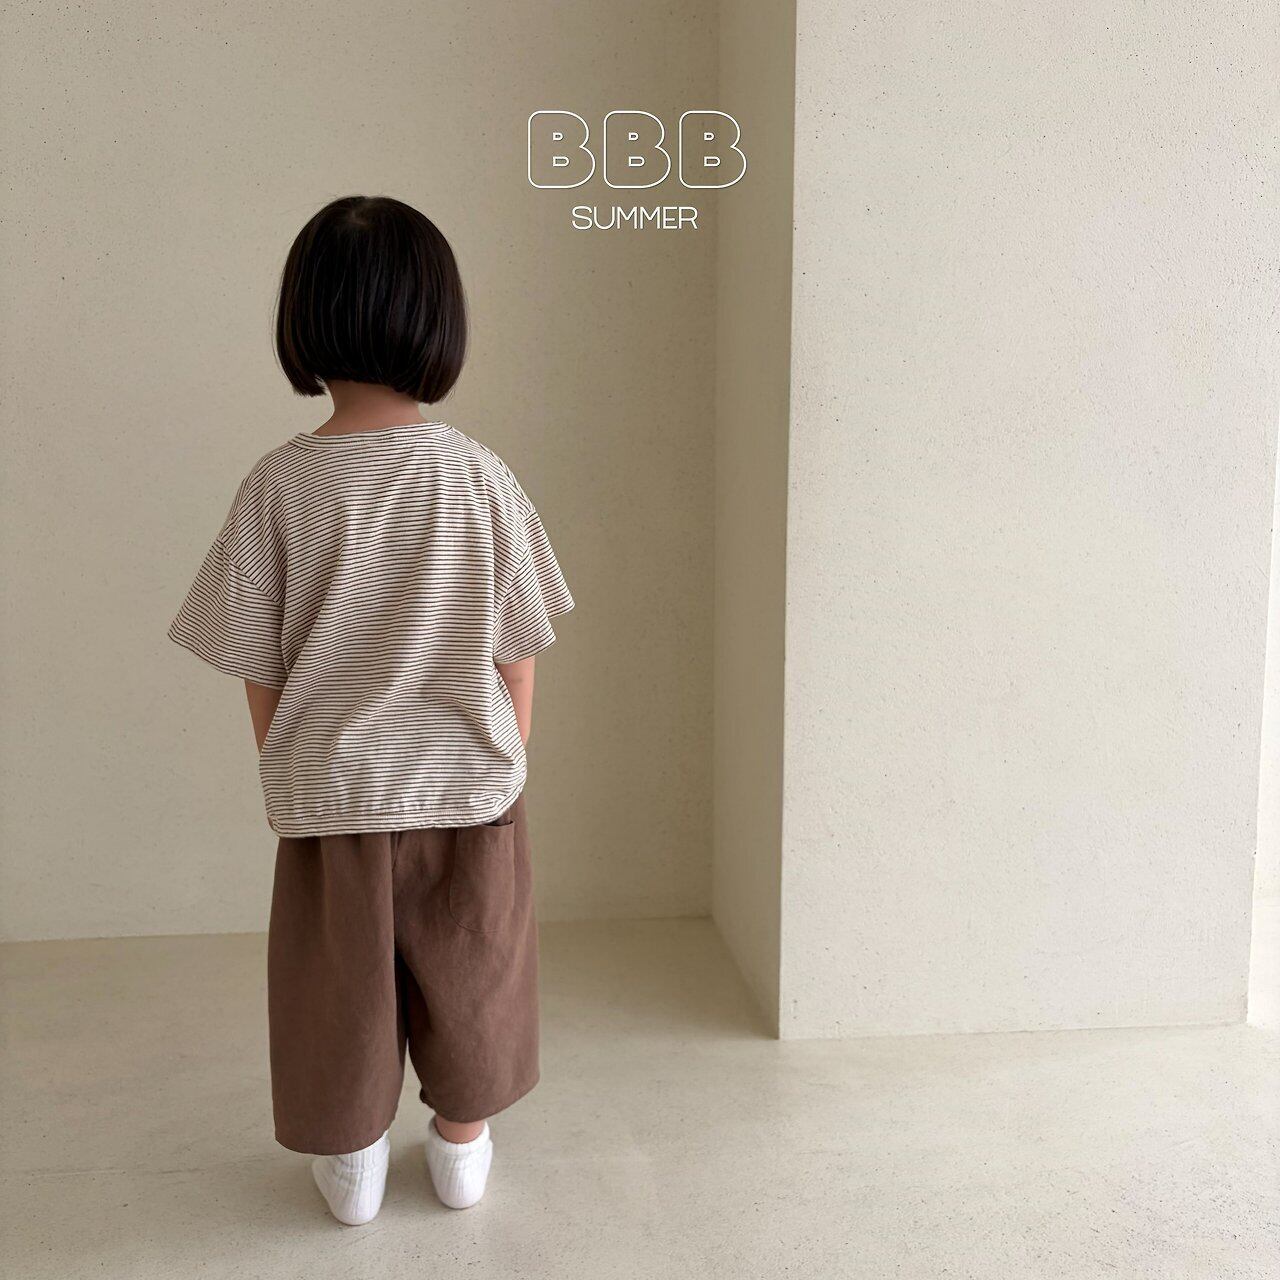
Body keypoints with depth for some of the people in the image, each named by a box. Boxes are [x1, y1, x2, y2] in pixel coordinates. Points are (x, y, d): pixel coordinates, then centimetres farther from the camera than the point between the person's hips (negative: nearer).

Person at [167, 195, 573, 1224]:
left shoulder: (280, 484, -13)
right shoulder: (480, 476, -12)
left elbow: (257, 669, -6)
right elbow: (518, 655, -6)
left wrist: (288, 775, 9)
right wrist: (506, 766, 10)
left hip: (330, 792, 0)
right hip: (470, 786, 1)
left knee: (343, 979, 19)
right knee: (468, 971, 21)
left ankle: (352, 1165, 37)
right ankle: (462, 1148, 39)